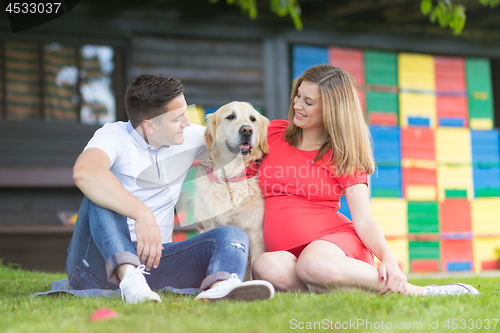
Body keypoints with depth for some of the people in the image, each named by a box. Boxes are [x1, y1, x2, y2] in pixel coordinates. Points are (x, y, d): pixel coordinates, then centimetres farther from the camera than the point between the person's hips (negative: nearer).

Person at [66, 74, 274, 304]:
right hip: (98, 260, -5)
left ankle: (218, 287, -53)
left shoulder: (189, 138, 8)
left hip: (153, 257, 5)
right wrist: (142, 213, -41)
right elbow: (84, 172, -35)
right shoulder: (114, 136, -12)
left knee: (231, 235, -17)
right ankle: (128, 277, -50)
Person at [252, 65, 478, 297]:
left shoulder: (342, 156, 4)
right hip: (287, 250, 3)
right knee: (266, 267, -37)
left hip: (334, 238, -2)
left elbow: (364, 221, -6)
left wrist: (388, 258, -24)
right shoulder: (272, 133, 12)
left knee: (314, 264, -42)